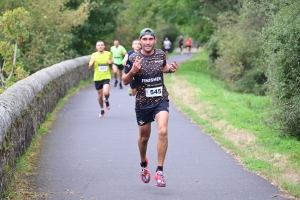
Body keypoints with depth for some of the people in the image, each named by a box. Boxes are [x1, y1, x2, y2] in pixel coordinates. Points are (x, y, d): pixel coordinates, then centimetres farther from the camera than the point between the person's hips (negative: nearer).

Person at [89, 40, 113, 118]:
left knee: (106, 93, -22)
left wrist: (111, 62, -6)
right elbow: (90, 67, 4)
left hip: (106, 77, -1)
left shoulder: (108, 54, 1)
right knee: (100, 95, 8)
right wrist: (93, 62, -17)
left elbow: (112, 62, 18)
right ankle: (102, 110, 29)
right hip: (97, 78, 1)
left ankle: (106, 100, 13)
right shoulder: (94, 55, 1)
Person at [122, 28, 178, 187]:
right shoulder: (133, 58, -8)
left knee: (163, 132, -20)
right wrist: (132, 72, -23)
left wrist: (170, 69, -1)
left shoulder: (161, 54, 0)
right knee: (144, 137, 13)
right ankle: (143, 164, 43)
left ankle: (160, 171, -13)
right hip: (143, 102, 0)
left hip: (161, 99, 1)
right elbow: (125, 81, -2)